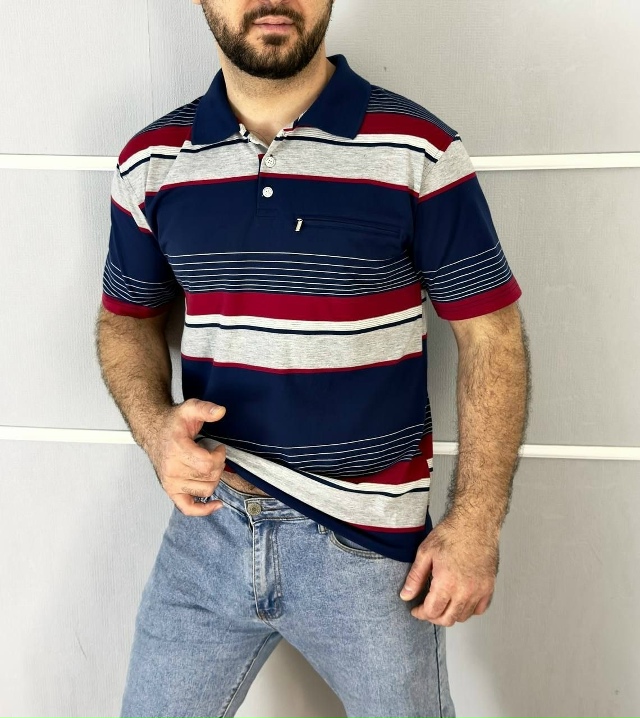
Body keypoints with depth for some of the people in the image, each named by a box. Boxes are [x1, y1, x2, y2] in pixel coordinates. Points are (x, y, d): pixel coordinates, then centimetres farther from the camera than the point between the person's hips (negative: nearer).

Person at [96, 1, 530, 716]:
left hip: (368, 545, -2)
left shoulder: (416, 149, -9)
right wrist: (154, 426, -8)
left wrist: (475, 522, -10)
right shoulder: (150, 161, 1)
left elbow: (491, 334, -6)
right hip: (205, 526, 3)